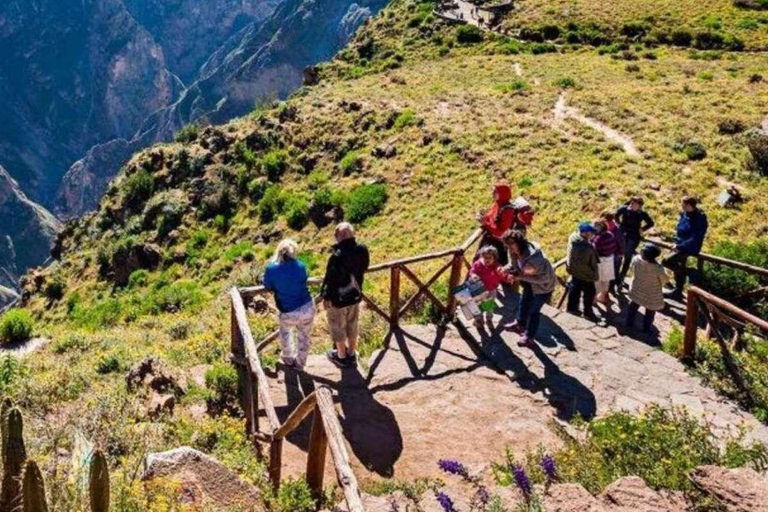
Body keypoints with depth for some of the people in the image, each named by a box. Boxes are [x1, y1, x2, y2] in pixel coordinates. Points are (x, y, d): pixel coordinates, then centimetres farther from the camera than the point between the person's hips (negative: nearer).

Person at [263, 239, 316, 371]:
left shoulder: (271, 269, -12)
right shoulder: (300, 266, -7)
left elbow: (268, 287, 4)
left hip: (289, 313, -1)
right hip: (308, 308, 1)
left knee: (285, 332, 34)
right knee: (304, 337, 25)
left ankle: (288, 359, 50)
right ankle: (300, 363, 42)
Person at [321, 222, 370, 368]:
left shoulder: (337, 256, -33)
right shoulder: (362, 250, -15)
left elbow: (331, 279, -22)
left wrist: (326, 297, -7)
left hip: (338, 299, -5)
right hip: (355, 295, 6)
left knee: (338, 327, 18)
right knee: (352, 325, 24)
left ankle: (341, 356, 35)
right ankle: (351, 354, 40)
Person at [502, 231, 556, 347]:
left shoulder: (533, 257, -42)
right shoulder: (514, 253, -16)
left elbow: (544, 277, -36)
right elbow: (514, 266, 3)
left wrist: (521, 277, -39)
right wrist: (505, 269, -20)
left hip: (544, 285, -8)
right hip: (530, 284, 8)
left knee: (533, 310, 5)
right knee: (524, 303, 26)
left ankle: (529, 337, 24)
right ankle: (520, 324, 53)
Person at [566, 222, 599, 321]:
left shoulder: (572, 238, -14)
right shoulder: (588, 248, -37)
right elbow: (592, 264, -25)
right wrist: (595, 275, -11)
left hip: (574, 270, 7)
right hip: (585, 274, -7)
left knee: (574, 289, 25)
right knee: (589, 292, 15)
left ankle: (572, 308, 42)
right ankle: (588, 312, 33)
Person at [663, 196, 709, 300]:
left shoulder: (699, 218, -23)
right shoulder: (684, 214, 1)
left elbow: (695, 238, -25)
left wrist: (680, 246, -24)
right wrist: (677, 243, 5)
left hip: (689, 248, -8)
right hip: (681, 246, 8)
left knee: (667, 261, -18)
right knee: (678, 268, 18)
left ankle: (690, 272, -1)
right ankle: (678, 292, 34)